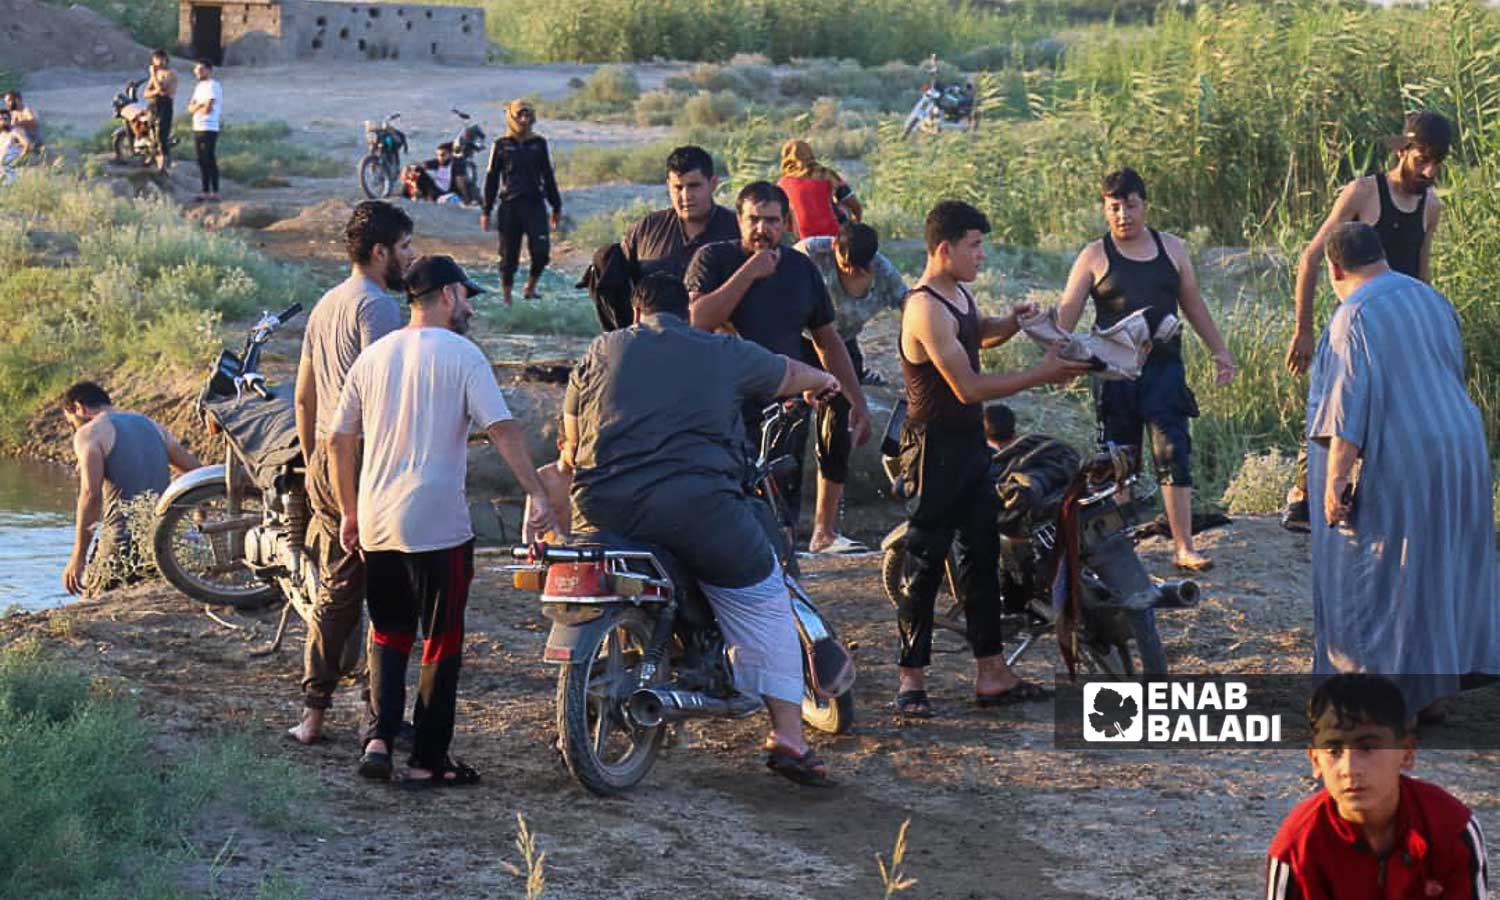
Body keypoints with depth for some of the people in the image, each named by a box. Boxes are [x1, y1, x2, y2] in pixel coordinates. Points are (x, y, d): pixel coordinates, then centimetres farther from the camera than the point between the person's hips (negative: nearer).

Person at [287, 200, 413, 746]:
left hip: (324, 461, 9)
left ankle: (313, 713, 13)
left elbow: (303, 397, 21)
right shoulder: (377, 305, -12)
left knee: (336, 589, 13)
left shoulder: (326, 305, 17)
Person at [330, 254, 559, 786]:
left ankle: (379, 737, 0)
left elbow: (342, 439, 14)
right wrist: (537, 493, -17)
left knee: (388, 635, 17)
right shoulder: (461, 355, -6)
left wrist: (349, 512, 22)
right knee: (442, 643, 5)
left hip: (377, 524, 5)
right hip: (438, 524, -5)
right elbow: (501, 429, -16)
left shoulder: (373, 356, 11)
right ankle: (428, 760, 7)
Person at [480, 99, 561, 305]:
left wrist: (556, 207, 17)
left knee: (541, 251, -12)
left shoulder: (538, 143, 9)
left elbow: (548, 177, 16)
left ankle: (530, 288, 9)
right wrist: (486, 211, 4)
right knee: (509, 256, 2)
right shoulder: (502, 146, 4)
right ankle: (506, 298, 13)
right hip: (509, 206, -1)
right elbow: (491, 179, 7)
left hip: (535, 205, 1)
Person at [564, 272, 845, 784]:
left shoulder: (600, 352, 16)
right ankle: (787, 735, 6)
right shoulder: (725, 354, 12)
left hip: (604, 511, 2)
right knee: (763, 604, 13)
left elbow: (572, 442, 18)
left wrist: (572, 461, 39)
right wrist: (823, 381, 51)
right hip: (695, 507, -2)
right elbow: (784, 374, 29)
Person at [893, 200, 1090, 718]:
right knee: (926, 562, -4)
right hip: (935, 446, -10)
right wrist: (1041, 375, -19)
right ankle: (911, 679, 3)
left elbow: (979, 334, 34)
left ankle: (990, 674, 16)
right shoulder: (927, 310, -20)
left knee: (982, 556, 11)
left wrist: (1013, 321, 11)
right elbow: (969, 388, -23)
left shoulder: (960, 295, 10)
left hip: (970, 442, 10)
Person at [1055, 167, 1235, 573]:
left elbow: (1193, 306, 20)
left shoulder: (1171, 248, 10)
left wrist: (1220, 352, 19)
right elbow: (1066, 314, -4)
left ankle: (1184, 547, -5)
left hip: (1164, 369, 1)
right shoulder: (1095, 257, 2)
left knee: (1174, 456, -5)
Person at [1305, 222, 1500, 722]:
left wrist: (1336, 476, -19)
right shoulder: (1432, 301, 9)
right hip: (1458, 452, 7)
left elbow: (1350, 402, -20)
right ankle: (1435, 691, 19)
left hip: (1392, 465, -7)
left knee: (1378, 579, 1)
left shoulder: (1354, 318, -15)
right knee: (1440, 570, 14)